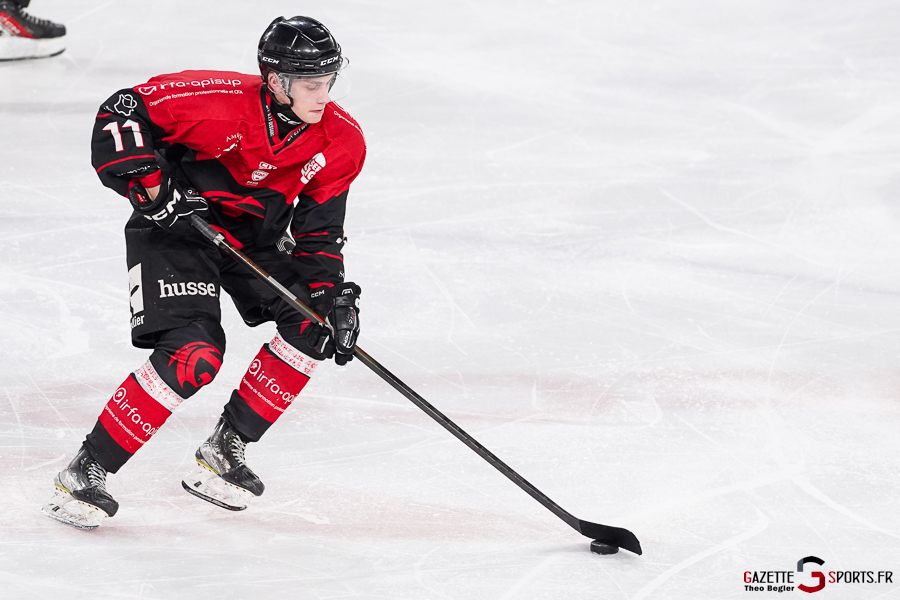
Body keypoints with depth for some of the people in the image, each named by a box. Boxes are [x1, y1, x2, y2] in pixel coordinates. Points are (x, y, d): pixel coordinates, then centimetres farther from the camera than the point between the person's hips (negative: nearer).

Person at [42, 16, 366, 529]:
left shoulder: (342, 143, -10)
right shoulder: (221, 101, -27)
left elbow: (319, 231, 1)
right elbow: (122, 112, -20)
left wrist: (333, 295, -12)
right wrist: (148, 183, -28)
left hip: (256, 236, 7)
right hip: (174, 225, -7)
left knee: (313, 325, -10)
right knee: (193, 355, -24)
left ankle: (226, 449, 5)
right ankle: (85, 472, -14)